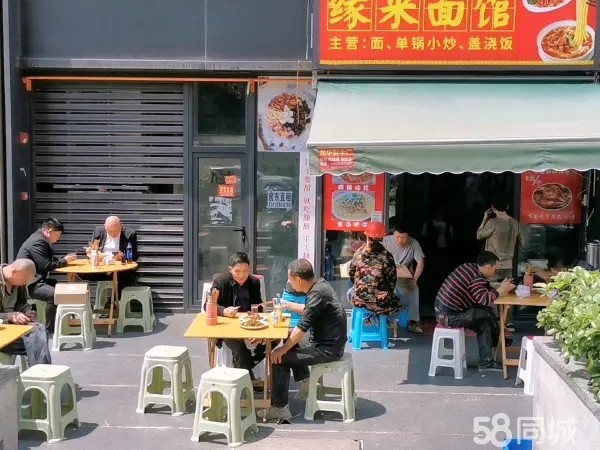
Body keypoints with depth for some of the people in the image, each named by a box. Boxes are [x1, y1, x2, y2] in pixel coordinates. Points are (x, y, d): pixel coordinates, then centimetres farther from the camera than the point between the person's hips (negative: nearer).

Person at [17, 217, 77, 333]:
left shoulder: (42, 240, 14)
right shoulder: (37, 242, -19)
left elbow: (51, 260, 19)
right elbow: (46, 266, -22)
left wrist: (65, 258, 4)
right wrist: (65, 261, -11)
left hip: (37, 279, 11)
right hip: (29, 283, -11)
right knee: (53, 294, -30)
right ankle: (50, 330, -19)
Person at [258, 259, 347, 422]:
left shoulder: (317, 293, -24)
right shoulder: (319, 284, 3)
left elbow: (302, 327, -26)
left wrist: (283, 349, -18)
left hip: (328, 349, -10)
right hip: (327, 340, 10)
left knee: (279, 358, -11)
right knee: (292, 342, 27)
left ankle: (280, 409, -7)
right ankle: (306, 381, 33)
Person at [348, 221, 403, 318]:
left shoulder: (359, 253, -5)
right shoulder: (387, 256, -13)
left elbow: (351, 275, 6)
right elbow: (392, 280, -7)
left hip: (359, 300, 3)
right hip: (380, 303, -2)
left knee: (350, 292, 37)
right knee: (397, 304, 27)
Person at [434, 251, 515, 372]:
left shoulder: (469, 267, 9)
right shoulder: (476, 277, -19)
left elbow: (482, 292, 17)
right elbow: (484, 299, -25)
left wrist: (500, 287, 13)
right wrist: (500, 290, -11)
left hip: (441, 310, 10)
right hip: (450, 316, -10)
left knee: (484, 323, 15)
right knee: (489, 313, -1)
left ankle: (486, 362, 23)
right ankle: (499, 343, 18)